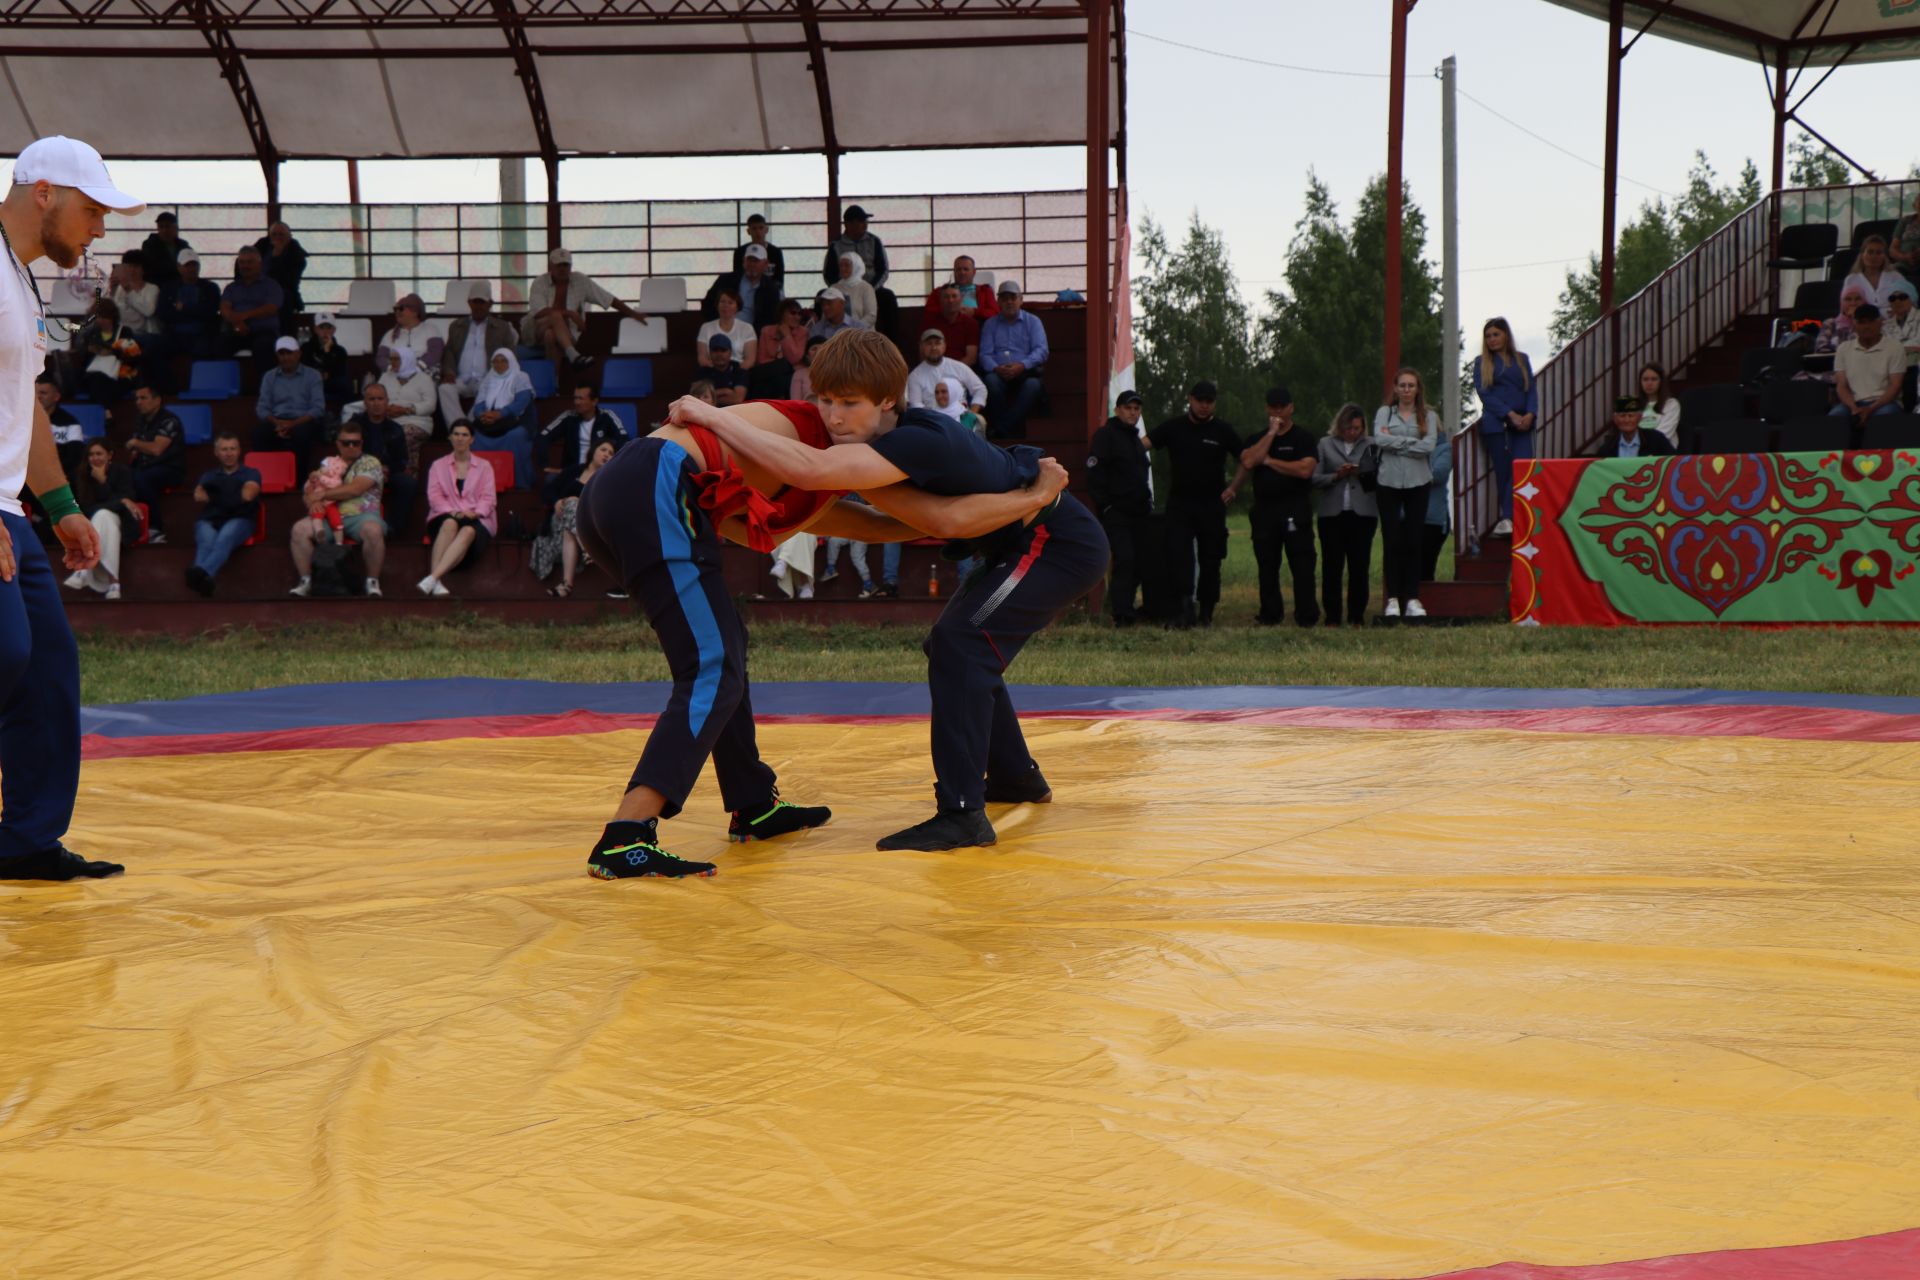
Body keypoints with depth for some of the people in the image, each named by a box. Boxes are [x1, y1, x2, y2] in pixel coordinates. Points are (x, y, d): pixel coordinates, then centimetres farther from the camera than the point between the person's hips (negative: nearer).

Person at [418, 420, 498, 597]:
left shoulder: (484, 466, 20)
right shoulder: (438, 465, 20)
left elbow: (488, 498, 8)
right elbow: (434, 496, 6)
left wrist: (474, 512, -13)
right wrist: (451, 512, -14)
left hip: (476, 520, 0)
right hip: (446, 516, 0)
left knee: (468, 531, -38)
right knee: (450, 523, -39)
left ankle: (432, 578, -55)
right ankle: (437, 583, -52)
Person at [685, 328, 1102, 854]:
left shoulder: (918, 441, -34)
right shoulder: (897, 436, -5)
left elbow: (809, 470, -45)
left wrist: (711, 415, -39)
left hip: (1062, 544, -10)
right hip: (1024, 541, 10)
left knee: (960, 642, -23)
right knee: (954, 645, 21)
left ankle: (962, 814, -23)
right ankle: (1015, 776, 38)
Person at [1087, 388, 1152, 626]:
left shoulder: (1136, 439, 22)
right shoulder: (1105, 436, -4)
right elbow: (1094, 473, -12)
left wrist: (1148, 504, 19)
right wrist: (1104, 506, -17)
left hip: (1139, 514, 8)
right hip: (1116, 513, -8)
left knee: (1139, 563, 5)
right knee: (1124, 560, -17)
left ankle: (1125, 607, 16)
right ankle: (1121, 615, -18)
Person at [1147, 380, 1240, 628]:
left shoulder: (1223, 430, 3)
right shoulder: (1173, 427, 4)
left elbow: (1245, 459, 12)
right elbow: (1143, 444, -6)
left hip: (1212, 504, 0)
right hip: (1179, 502, 0)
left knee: (1210, 559, 6)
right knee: (1178, 554, -14)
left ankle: (1206, 612, 15)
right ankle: (1185, 606, -19)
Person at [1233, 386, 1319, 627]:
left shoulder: (1304, 438, 4)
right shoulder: (1256, 439, 15)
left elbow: (1305, 469, -12)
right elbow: (1248, 461, -7)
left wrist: (1270, 461, -6)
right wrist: (1271, 433, -6)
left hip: (1296, 510, -4)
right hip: (1264, 510, 4)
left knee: (1302, 564, -7)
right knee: (1267, 565, 6)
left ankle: (1307, 616, -5)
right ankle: (1270, 614, 14)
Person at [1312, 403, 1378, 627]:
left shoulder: (1370, 447, 9)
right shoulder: (1325, 445, 8)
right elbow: (1315, 478, 3)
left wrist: (1362, 474, -10)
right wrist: (1336, 476, -12)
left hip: (1362, 514, 0)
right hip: (1332, 514, 0)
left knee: (1359, 567, 1)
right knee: (1332, 567, 0)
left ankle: (1357, 616, 8)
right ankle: (1332, 616, 5)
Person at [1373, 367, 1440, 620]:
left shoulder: (1429, 416, 6)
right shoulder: (1384, 412, 7)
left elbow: (1428, 446, -9)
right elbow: (1380, 439, -10)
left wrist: (1394, 441, -7)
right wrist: (1412, 441, -8)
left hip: (1417, 484, 0)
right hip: (1389, 483, 0)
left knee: (1413, 542, 1)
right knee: (1392, 541, -1)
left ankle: (1412, 598, 4)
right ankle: (1393, 598, 3)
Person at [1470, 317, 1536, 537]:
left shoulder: (1521, 359, 16)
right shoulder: (1482, 363, 8)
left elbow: (1532, 388, 12)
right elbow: (1484, 393, -2)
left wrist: (1530, 414, -7)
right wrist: (1510, 414, -12)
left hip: (1522, 423, 2)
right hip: (1496, 424, -2)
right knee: (1504, 471, -3)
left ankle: (1507, 518, -15)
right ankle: (1509, 517, 3)